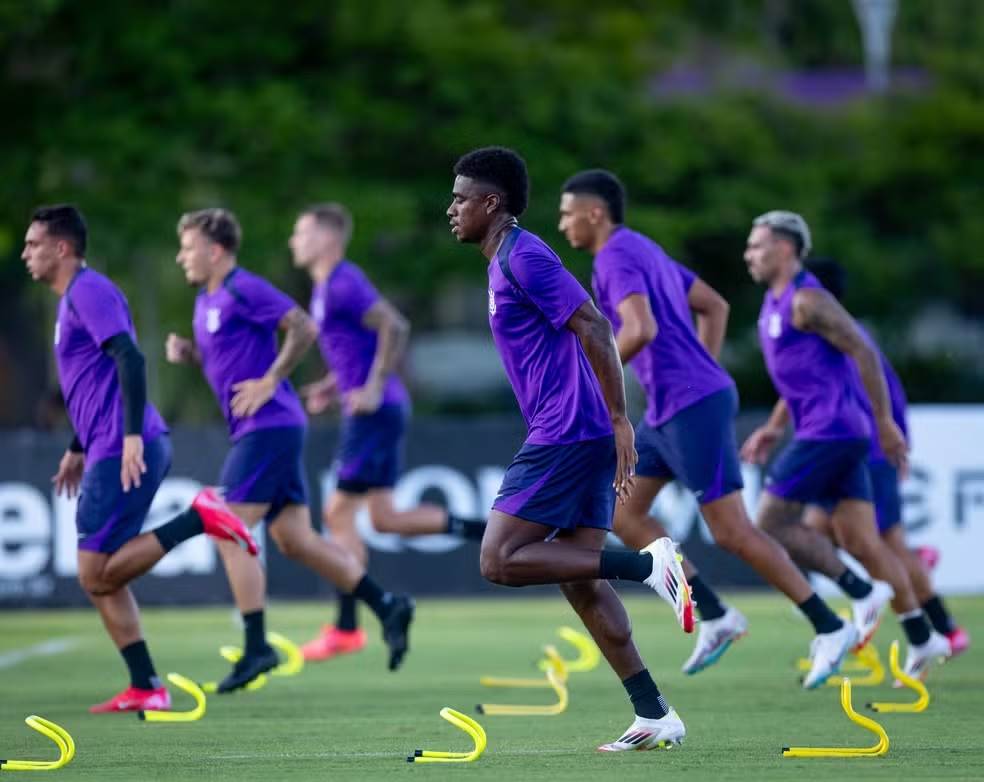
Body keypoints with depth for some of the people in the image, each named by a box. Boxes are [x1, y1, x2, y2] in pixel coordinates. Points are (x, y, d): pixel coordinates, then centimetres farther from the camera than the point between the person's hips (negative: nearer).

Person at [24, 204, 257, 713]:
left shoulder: (90, 292, -9)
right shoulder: (76, 298, 21)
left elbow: (129, 358, -22)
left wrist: (132, 434, -28)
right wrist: (77, 449, 32)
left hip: (122, 452, -10)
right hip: (111, 451, 10)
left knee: (97, 576, -10)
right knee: (102, 578, 8)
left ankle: (198, 519, -13)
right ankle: (146, 690, 6)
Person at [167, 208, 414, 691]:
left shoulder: (243, 290, -12)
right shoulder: (206, 301, 17)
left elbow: (304, 329, -18)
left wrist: (268, 382, -19)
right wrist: (187, 353, 9)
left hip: (269, 428, -10)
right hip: (255, 431, 10)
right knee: (294, 540, 8)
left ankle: (256, 647, -9)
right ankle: (387, 606, 10)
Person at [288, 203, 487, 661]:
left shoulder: (343, 285, -14)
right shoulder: (325, 288, 17)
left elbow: (394, 328, -24)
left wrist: (373, 388, -23)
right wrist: (330, 388, 17)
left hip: (373, 413, -10)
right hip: (367, 413, 10)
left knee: (338, 513, -6)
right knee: (384, 518, 10)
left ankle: (346, 628, -2)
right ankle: (489, 531, 10)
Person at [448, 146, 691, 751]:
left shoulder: (523, 257, -11)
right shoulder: (508, 262, 21)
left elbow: (593, 327, -19)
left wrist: (620, 421, -23)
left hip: (566, 436, -10)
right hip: (582, 439, 10)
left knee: (500, 560, -10)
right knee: (580, 580, 7)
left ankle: (647, 564, -15)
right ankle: (656, 716, 3)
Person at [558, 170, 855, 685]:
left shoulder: (616, 257, -13)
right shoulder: (645, 251, 18)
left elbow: (640, 330, -29)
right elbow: (714, 305, 24)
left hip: (692, 408, -10)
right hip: (666, 411, 10)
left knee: (731, 532, -6)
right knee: (618, 512, 9)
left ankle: (828, 627, 2)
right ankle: (714, 617, 9)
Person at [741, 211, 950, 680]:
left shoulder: (805, 301, -12)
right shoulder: (776, 303, 18)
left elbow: (862, 352, -16)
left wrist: (884, 422, -17)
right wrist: (773, 428, 22)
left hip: (831, 430, -10)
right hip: (822, 432, 10)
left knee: (772, 520, -9)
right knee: (861, 541, 7)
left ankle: (862, 592, -7)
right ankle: (922, 639, 7)